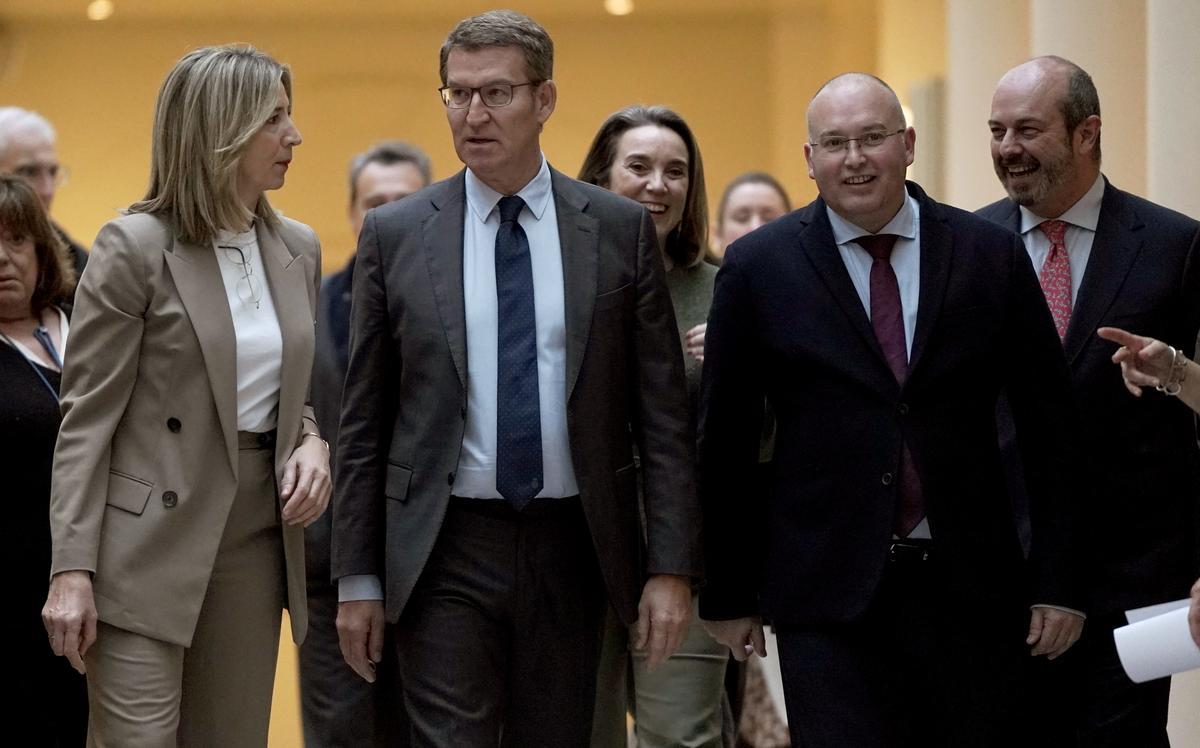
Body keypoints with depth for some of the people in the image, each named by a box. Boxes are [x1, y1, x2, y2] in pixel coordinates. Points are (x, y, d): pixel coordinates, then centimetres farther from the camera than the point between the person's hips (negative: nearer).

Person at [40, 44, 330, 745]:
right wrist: (72, 570, -16)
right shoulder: (135, 246, -8)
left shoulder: (298, 248, 10)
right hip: (149, 544, -6)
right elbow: (86, 419, -9)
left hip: (259, 534, 6)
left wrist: (312, 442, -2)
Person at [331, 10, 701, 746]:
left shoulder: (620, 229, 2)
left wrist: (672, 567, -4)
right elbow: (363, 425, 5)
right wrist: (357, 578, 3)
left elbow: (663, 415, 2)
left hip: (571, 548, 1)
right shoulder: (395, 235, 2)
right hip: (446, 549, -1)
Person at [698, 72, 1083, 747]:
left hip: (970, 587, 2)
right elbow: (724, 444, 6)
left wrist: (1058, 582, 3)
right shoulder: (759, 267, 2)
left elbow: (1048, 429, 7)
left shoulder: (992, 256, 5)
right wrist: (728, 595, 5)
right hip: (827, 593, -2)